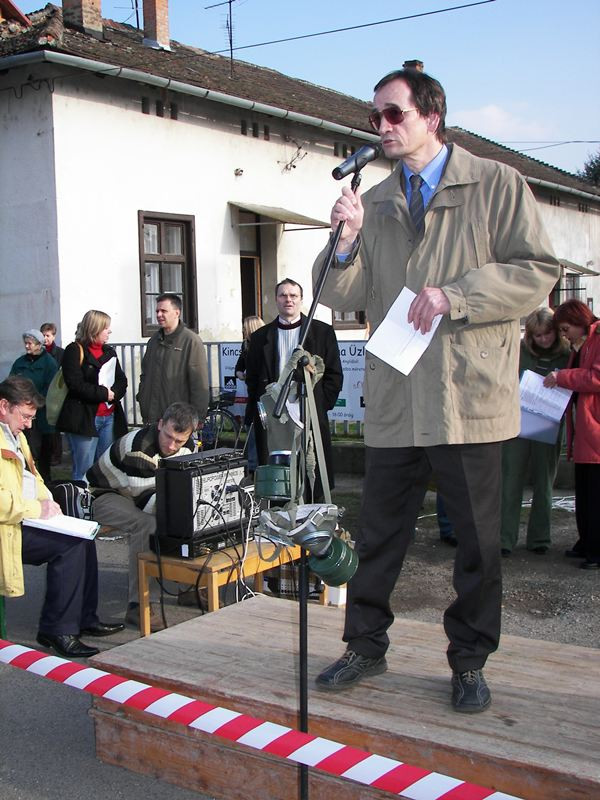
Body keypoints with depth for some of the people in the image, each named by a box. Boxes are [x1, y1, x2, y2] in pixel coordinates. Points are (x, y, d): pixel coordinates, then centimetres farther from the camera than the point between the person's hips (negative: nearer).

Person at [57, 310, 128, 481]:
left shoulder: (109, 352, 16)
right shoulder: (75, 351, -5)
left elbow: (122, 380, 11)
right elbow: (76, 384, -15)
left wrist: (113, 393, -10)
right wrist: (104, 393, -12)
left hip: (109, 417, 6)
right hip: (84, 417, -6)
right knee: (84, 472, -4)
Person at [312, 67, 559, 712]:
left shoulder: (496, 185, 2)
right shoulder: (373, 204, 14)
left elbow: (536, 271, -6)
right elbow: (341, 297, 10)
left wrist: (453, 296, -15)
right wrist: (346, 243, -9)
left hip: (468, 397, -3)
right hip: (393, 400, 4)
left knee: (478, 540, 7)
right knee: (377, 534, 12)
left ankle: (469, 663, 24)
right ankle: (366, 646, 29)